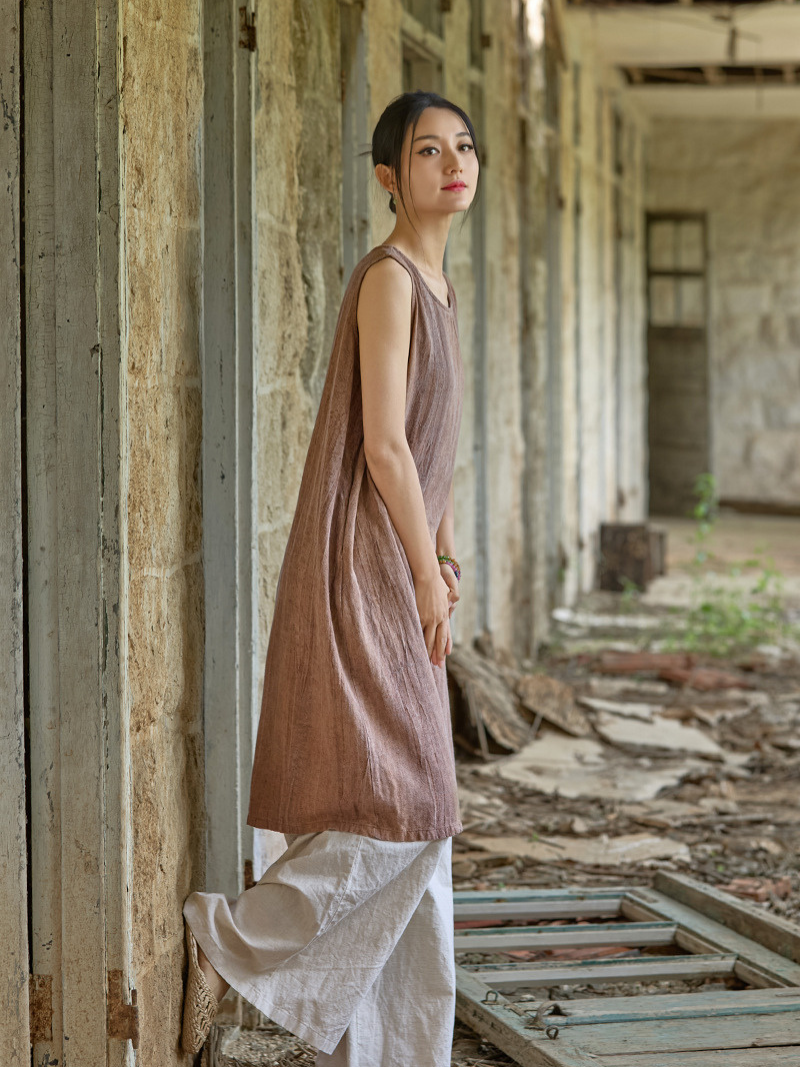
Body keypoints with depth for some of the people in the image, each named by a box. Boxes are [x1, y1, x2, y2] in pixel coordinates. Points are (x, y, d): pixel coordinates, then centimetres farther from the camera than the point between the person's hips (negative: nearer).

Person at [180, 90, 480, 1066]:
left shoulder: (433, 284, 16)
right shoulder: (387, 278, -13)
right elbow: (383, 444, -17)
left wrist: (446, 557, 17)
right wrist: (428, 577, -13)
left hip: (399, 572, 10)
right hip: (363, 572, -10)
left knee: (414, 820, 10)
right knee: (397, 810, -11)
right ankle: (231, 940, 3)